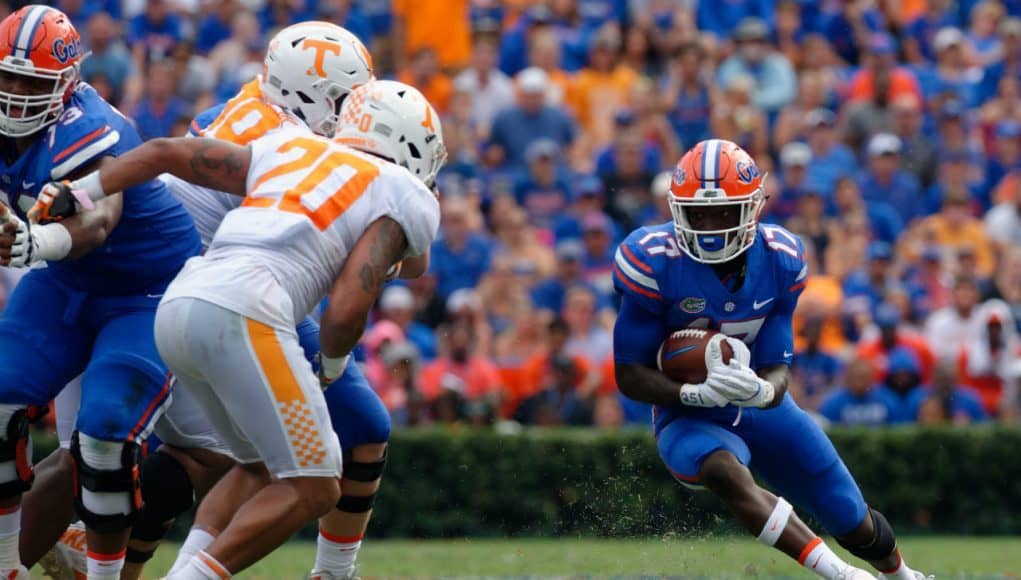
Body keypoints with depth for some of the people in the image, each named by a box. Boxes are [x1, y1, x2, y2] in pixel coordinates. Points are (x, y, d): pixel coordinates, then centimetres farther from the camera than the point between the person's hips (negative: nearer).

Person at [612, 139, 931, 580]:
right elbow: (629, 375, -15)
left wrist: (762, 390, -35)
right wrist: (697, 394, -33)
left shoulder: (780, 261, -11)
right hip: (689, 416, -3)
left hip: (761, 407, 3)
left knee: (858, 530, 8)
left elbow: (778, 368, -9)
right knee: (725, 472, -40)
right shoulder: (655, 263, -20)